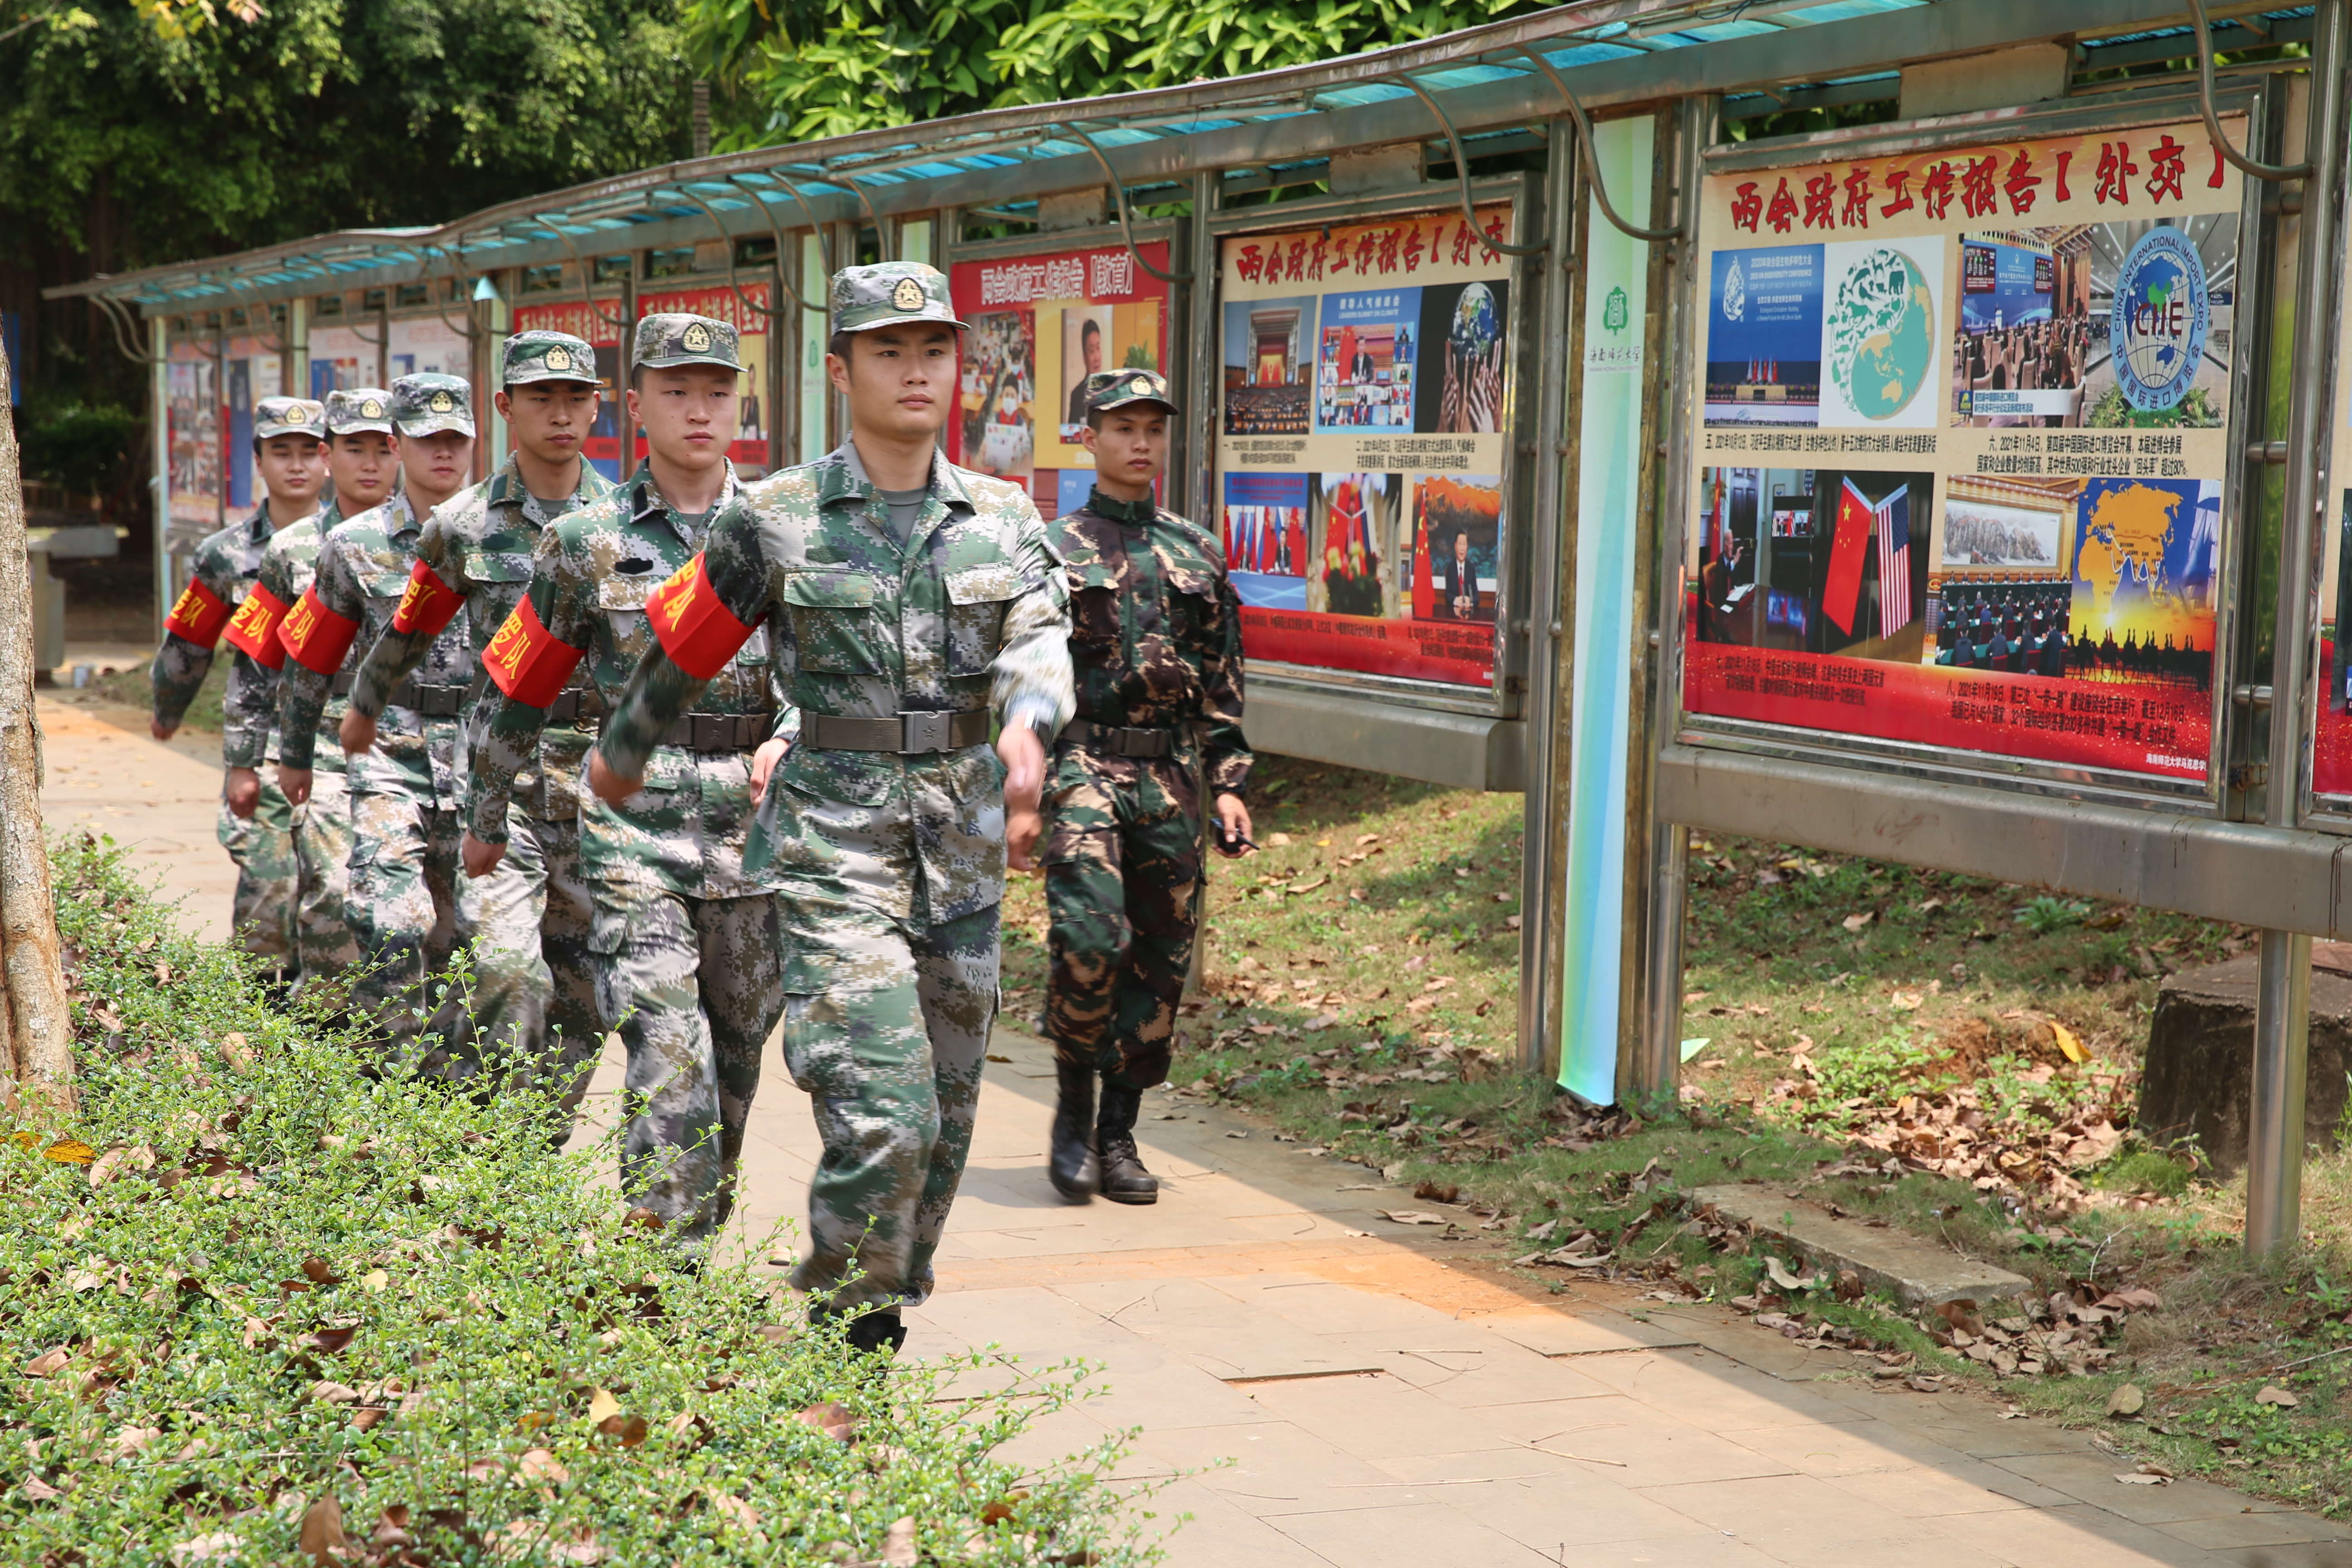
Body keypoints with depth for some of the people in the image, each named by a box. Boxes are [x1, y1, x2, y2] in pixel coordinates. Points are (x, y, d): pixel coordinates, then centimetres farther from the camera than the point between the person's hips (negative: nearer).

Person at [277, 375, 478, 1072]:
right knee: (391, 922, -17)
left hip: (483, 754, 2)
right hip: (390, 752, -2)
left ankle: (445, 1077, 19)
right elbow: (309, 656, 12)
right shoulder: (356, 544, 3)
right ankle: (397, 1079, -9)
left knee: (455, 931, 8)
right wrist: (296, 754, 18)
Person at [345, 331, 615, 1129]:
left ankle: (544, 1145, 17)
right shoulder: (466, 525, 4)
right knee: (506, 970, -17)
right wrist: (365, 704, 34)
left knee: (581, 982, 5)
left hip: (604, 771, 2)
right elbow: (409, 629, 21)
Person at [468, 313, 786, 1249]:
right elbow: (517, 689, 10)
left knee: (735, 1061, 11)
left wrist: (788, 739, -8)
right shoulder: (589, 543, 2)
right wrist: (487, 816, 16)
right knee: (670, 1067, -13)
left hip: (759, 829, 3)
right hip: (637, 830, -3)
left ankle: (706, 1233, 26)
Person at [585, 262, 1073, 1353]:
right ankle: (839, 1337, 1)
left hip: (964, 849, 4)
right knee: (885, 1121, -15)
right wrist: (623, 755, 23)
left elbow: (1040, 641, -10)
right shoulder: (776, 520, -3)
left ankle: (883, 1313, 30)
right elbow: (683, 649, 10)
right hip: (836, 846, -4)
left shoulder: (1002, 517, 6)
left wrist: (1026, 732, -32)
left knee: (945, 1120, 12)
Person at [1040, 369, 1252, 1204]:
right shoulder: (1052, 550, 3)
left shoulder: (1195, 554, 14)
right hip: (1082, 766, -4)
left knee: (1160, 961, 4)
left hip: (1172, 779, 4)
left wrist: (1228, 782, 8)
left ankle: (1119, 1133, 15)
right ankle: (1073, 1110, 2)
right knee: (1090, 940, -19)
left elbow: (1222, 681, 16)